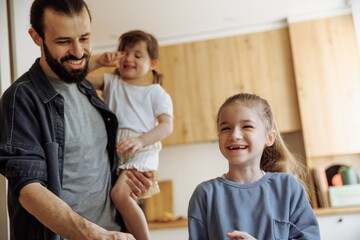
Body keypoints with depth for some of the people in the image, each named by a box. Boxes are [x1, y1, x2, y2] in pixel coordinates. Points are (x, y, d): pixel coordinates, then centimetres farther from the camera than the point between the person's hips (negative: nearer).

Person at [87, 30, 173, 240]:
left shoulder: (157, 93, 6)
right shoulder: (111, 82, 17)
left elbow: (167, 126, -6)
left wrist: (140, 141, -22)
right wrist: (98, 62, -3)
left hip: (141, 151, -5)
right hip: (111, 150, 5)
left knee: (120, 193, -27)